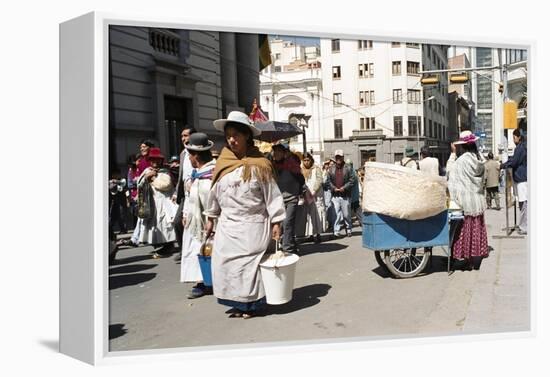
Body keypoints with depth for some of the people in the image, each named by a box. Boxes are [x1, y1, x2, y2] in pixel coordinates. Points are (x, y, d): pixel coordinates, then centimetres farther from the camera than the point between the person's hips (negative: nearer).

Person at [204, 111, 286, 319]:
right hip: (227, 225, 5)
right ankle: (237, 302, 17)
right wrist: (211, 218, 16)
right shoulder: (222, 163, 5)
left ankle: (251, 304, 14)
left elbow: (272, 194, -7)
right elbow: (215, 192, 13)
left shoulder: (259, 164, -8)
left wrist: (276, 222, -9)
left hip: (253, 224, -5)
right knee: (224, 263, 4)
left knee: (249, 263, -1)